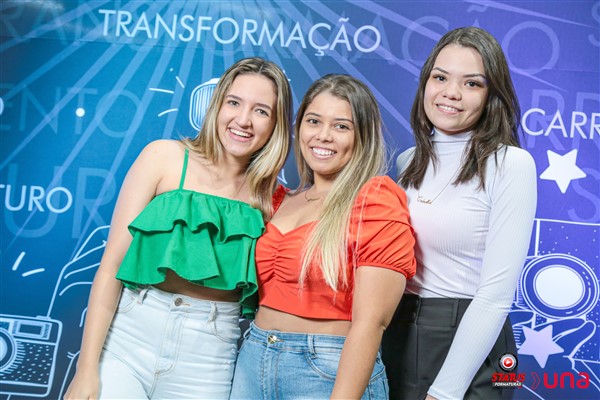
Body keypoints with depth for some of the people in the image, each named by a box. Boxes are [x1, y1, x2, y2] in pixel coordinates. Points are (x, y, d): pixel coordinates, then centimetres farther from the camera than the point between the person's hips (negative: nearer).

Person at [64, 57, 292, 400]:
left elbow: (261, 294, 9)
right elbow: (112, 264, -8)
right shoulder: (165, 157, -6)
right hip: (127, 337, -1)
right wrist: (87, 369, -11)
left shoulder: (272, 199, -1)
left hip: (207, 362, 2)